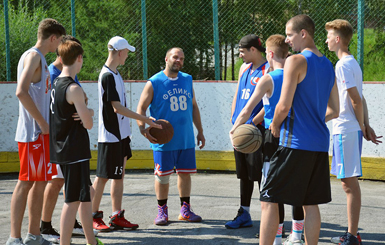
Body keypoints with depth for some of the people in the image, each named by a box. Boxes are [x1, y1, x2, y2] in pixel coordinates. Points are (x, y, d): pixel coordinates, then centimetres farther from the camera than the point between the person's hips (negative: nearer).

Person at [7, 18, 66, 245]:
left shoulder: (40, 58, 18)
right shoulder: (33, 56, -12)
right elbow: (21, 92, -24)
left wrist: (45, 124, 16)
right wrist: (42, 123, -20)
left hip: (41, 133, 10)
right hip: (32, 133, -10)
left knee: (40, 182, 12)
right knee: (26, 183, -8)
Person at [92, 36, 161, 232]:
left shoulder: (115, 74, 13)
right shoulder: (107, 75, -16)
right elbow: (117, 107, -20)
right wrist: (144, 119, -16)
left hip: (120, 134, 9)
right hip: (110, 136, -9)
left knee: (119, 175, 10)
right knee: (103, 177, -1)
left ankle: (117, 217, 14)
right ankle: (94, 217, 7)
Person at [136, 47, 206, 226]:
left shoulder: (187, 80, 10)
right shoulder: (154, 83, -5)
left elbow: (193, 106, 18)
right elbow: (141, 108, -6)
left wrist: (200, 131, 16)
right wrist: (143, 129, -23)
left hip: (187, 139, 4)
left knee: (185, 173, 8)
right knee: (162, 176, 1)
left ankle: (185, 210, 19)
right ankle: (162, 211, 14)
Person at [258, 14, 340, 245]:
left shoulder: (296, 61, -10)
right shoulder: (328, 65, 14)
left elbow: (284, 106, -16)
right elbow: (334, 111, 19)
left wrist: (275, 126, 2)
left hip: (295, 143, -8)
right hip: (320, 144, 8)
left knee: (269, 200, -2)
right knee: (310, 204, 11)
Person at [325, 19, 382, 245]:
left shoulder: (343, 65, -14)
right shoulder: (353, 63, 16)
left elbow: (355, 100, -18)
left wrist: (361, 126, -8)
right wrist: (364, 125, 14)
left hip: (345, 130, -10)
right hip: (353, 129, 10)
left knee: (349, 182, -7)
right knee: (350, 181, 13)